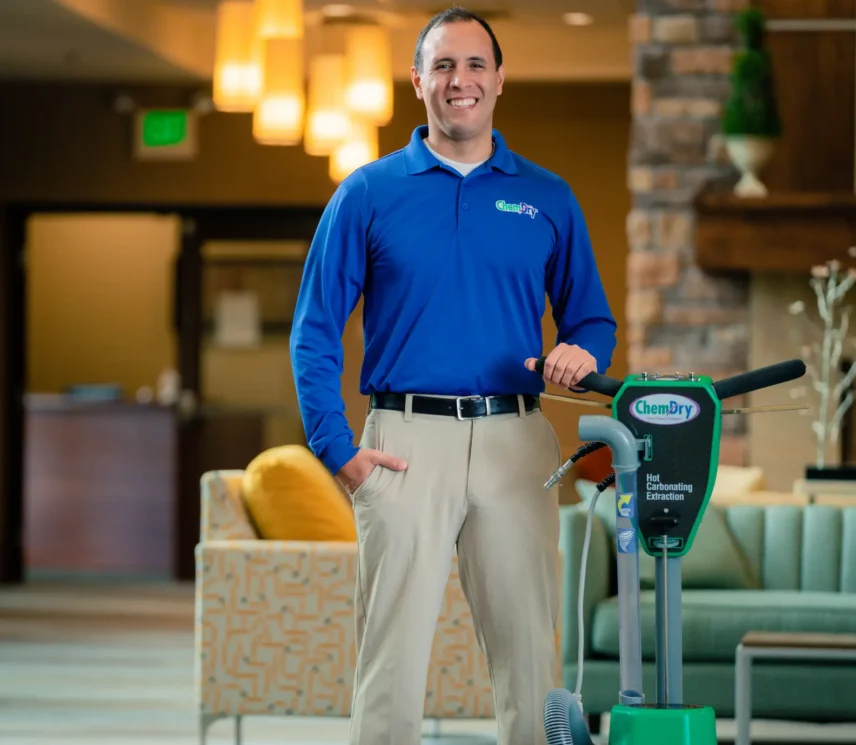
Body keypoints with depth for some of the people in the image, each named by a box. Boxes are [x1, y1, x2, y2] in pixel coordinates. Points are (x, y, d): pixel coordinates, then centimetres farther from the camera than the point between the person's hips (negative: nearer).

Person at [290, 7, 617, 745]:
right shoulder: (368, 194, 6)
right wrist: (338, 448, -6)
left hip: (516, 442, 2)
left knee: (530, 651, 3)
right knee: (393, 655, -3)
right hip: (407, 440, -2)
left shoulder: (548, 198, 11)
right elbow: (315, 332, 4)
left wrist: (582, 352, -9)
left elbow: (591, 319, 15)